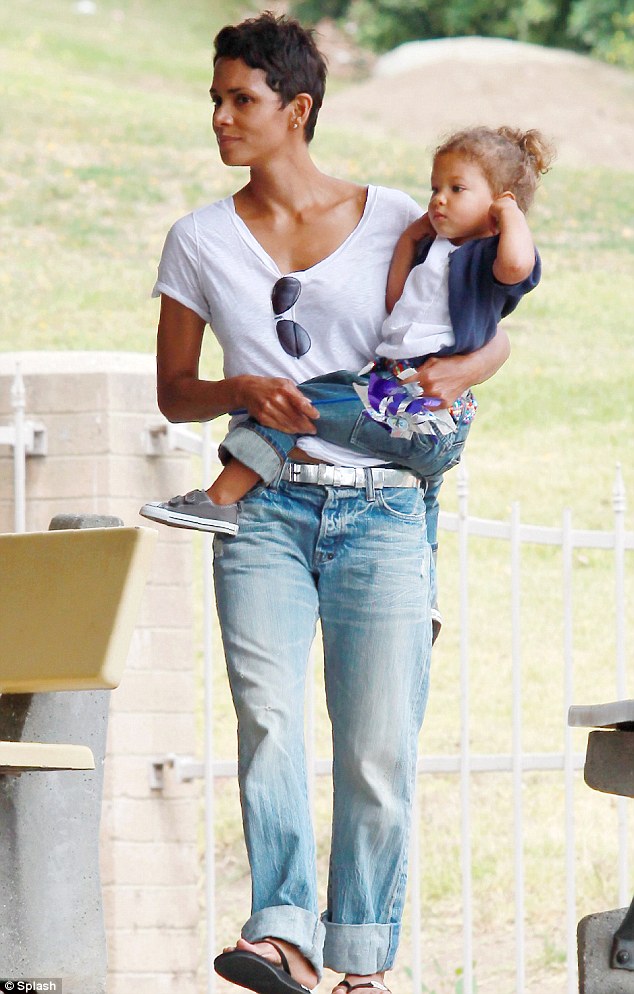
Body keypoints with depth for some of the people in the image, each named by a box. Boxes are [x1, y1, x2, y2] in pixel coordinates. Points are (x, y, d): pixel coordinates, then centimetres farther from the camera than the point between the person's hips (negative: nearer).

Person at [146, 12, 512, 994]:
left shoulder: (394, 220, 4)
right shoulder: (201, 241, 8)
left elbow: (496, 336, 11)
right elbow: (173, 391, 12)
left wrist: (457, 371, -12)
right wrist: (242, 390, -10)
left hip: (383, 514, 0)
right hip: (265, 511, 0)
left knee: (380, 749, -3)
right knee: (267, 717, -20)